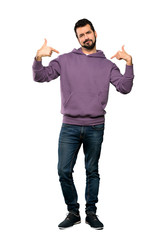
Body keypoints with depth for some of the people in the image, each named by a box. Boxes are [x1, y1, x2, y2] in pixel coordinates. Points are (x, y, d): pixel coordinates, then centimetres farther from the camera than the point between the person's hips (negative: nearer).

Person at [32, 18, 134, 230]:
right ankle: (73, 212, 15)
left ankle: (91, 213, 21)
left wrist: (129, 63, -12)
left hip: (95, 127, 0)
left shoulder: (107, 64, 8)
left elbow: (125, 88, -1)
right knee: (64, 171, -1)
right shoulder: (65, 60, 7)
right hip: (69, 126, 0)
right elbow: (41, 77, 4)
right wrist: (39, 58, -14)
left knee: (92, 171, 9)